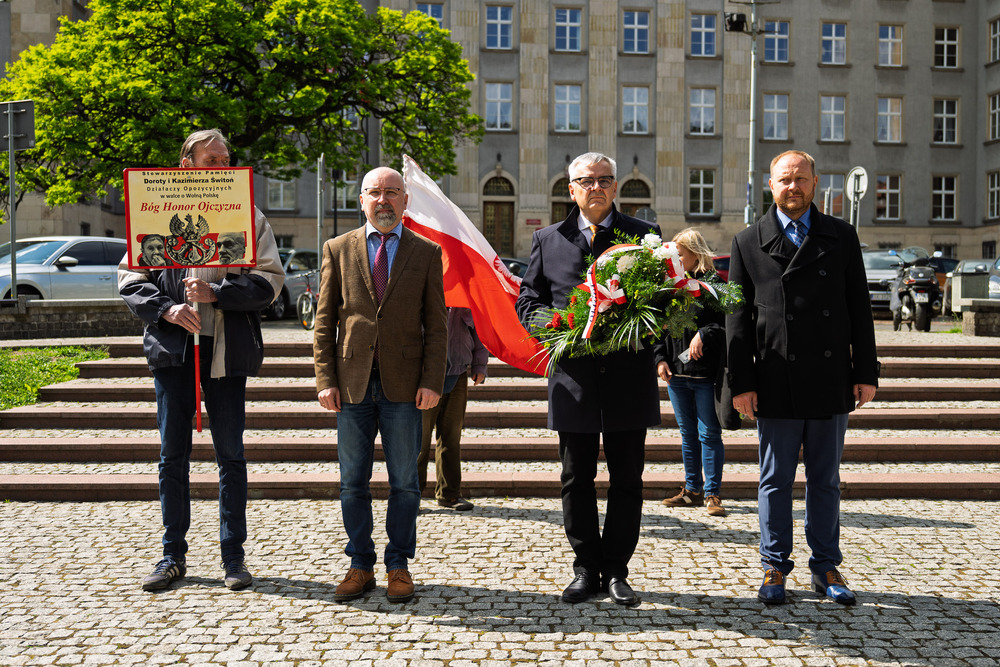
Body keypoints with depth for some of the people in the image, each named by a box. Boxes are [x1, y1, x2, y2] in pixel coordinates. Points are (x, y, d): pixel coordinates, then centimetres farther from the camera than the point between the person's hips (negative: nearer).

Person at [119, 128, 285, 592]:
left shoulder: (250, 218, 6)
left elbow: (269, 281, -3)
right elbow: (130, 277, 6)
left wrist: (215, 293, -15)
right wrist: (165, 309, -10)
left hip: (226, 349, -1)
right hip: (173, 346, 1)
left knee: (231, 455, 5)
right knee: (172, 455, 7)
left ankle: (233, 554, 16)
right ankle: (173, 554, 19)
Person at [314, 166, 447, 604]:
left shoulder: (426, 254, 5)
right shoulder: (338, 250, 8)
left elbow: (436, 325, 3)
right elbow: (324, 321, 6)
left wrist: (432, 382, -7)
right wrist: (325, 379, -3)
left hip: (404, 385, -1)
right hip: (353, 384, 1)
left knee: (404, 483, 6)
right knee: (353, 483, 7)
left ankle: (398, 567, 19)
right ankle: (360, 566, 20)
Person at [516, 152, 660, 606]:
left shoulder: (645, 237, 7)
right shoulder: (547, 240, 9)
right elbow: (527, 301, 10)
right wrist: (555, 326, -10)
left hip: (629, 376, 0)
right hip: (573, 377, 1)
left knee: (627, 480, 6)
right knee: (577, 480, 8)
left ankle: (616, 571, 19)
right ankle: (586, 569, 21)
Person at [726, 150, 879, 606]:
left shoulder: (841, 238, 8)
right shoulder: (748, 243, 4)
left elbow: (859, 309, 8)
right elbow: (738, 319, 1)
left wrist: (866, 372, 2)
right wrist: (741, 382, -4)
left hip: (830, 381, 2)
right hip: (775, 385, -1)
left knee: (825, 480, 11)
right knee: (775, 481, 6)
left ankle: (826, 568, 23)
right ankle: (774, 569, 18)